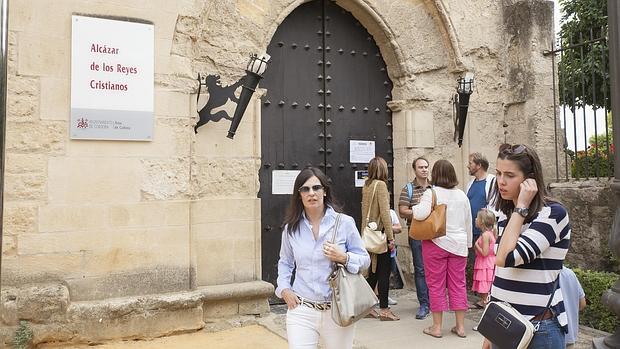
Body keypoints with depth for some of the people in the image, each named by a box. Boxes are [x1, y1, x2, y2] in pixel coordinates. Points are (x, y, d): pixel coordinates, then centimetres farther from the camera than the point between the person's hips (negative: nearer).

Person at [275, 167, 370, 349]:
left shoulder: (344, 223, -4)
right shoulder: (291, 227, 3)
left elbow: (365, 260, 1)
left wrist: (344, 258, -17)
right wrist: (284, 289, 2)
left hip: (338, 311, -1)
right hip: (301, 310, 1)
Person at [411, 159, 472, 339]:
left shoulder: (431, 193, -10)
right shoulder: (462, 195, 6)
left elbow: (421, 214, -25)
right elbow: (468, 222, 13)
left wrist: (415, 208, -3)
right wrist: (467, 243, 23)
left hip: (436, 243, -4)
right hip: (458, 244, 4)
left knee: (436, 285, 4)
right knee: (458, 284, 10)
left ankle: (436, 327, 11)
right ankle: (460, 326, 16)